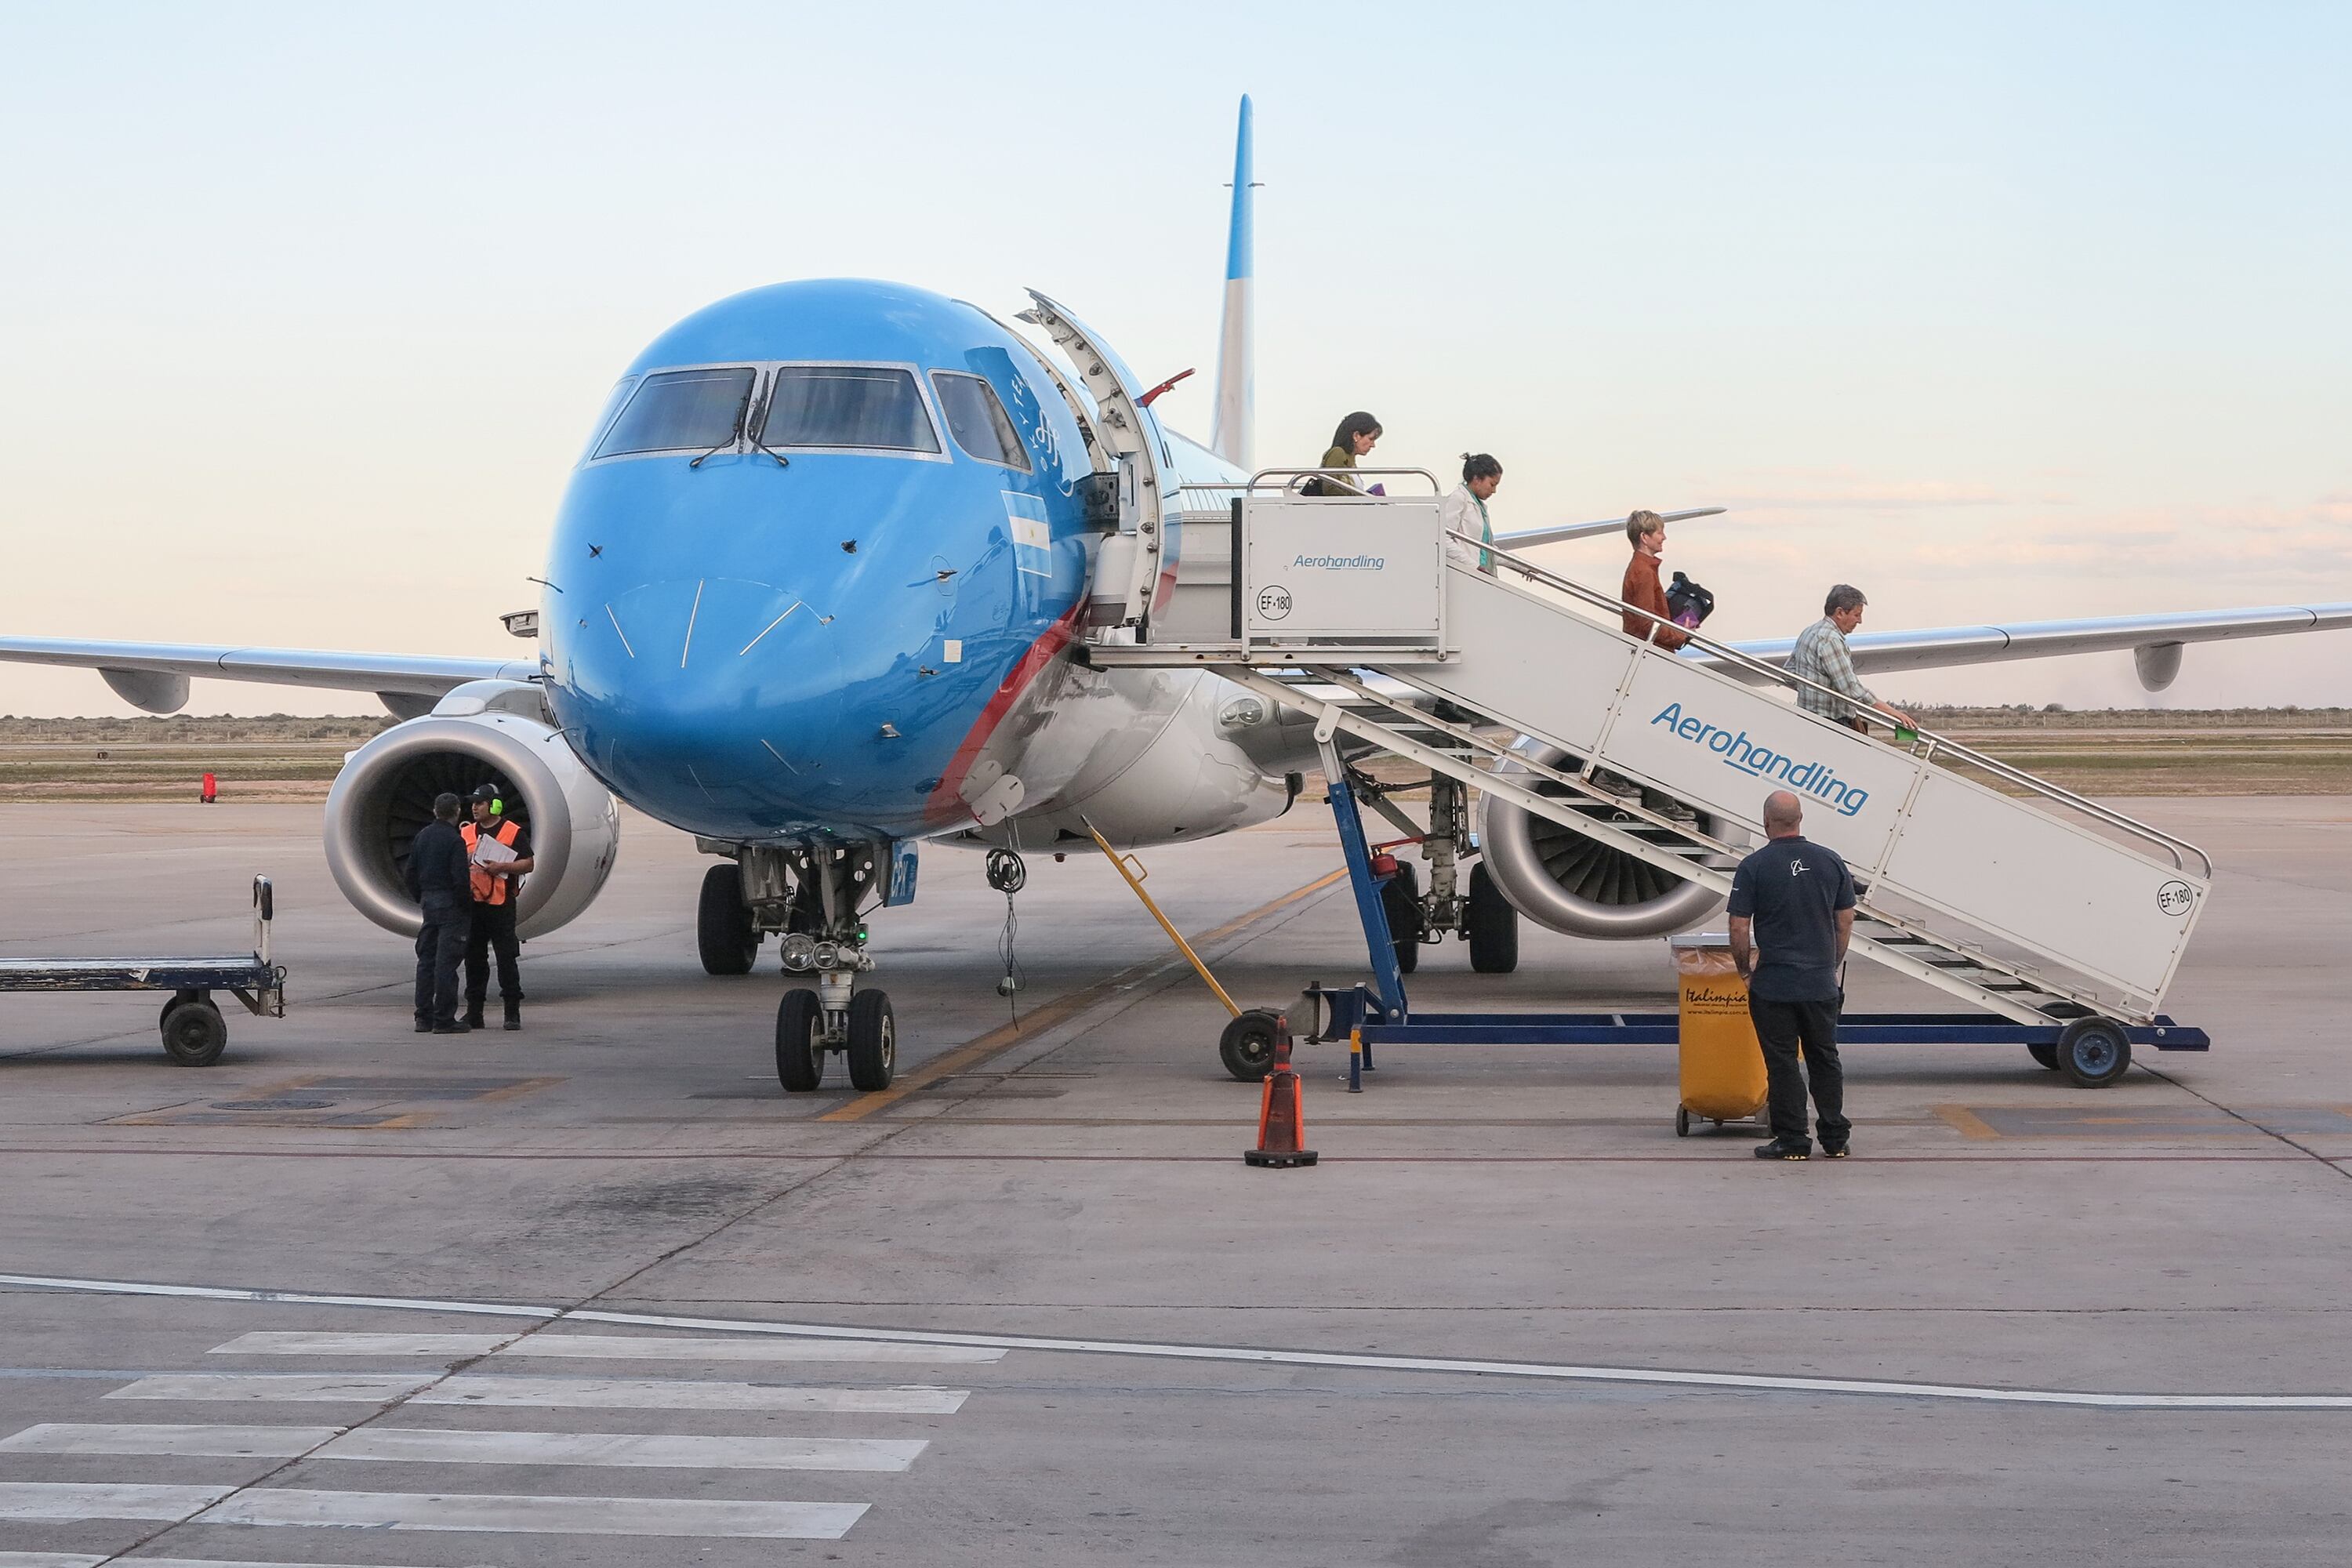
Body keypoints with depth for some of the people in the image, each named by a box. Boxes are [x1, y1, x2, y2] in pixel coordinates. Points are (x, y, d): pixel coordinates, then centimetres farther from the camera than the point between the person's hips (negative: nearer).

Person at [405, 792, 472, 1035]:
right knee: (446, 962, -6)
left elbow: (411, 872, 15)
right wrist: (468, 906, -7)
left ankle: (424, 1017, 14)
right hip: (451, 906, -7)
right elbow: (461, 879, -18)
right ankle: (444, 1020, -6)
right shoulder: (454, 840, -14)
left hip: (428, 903, 7)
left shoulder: (421, 836, 10)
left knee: (426, 960, 12)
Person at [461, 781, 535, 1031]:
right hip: (473, 904, 5)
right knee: (474, 959, 7)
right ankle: (474, 1013, 12)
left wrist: (502, 867, -16)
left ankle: (513, 1012, 2)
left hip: (501, 905, -5)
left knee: (507, 959, -3)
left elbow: (529, 863, -4)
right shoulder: (467, 833, 15)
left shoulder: (514, 832, 0)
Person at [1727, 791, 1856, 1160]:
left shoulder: (1753, 867, -9)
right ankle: (1835, 1138, 17)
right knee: (1825, 1060, 13)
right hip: (1821, 983, 4)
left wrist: (1744, 969, 7)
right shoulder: (1831, 862, 3)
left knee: (1783, 1063, 3)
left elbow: (1739, 928, -9)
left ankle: (1792, 1141, 3)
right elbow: (1845, 922, 8)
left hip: (1774, 985, -4)